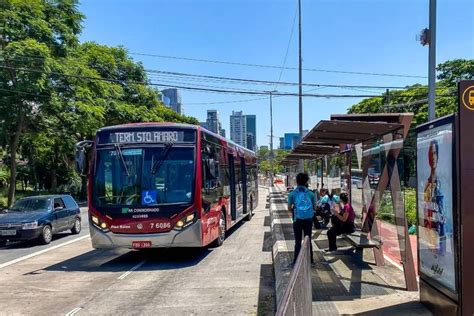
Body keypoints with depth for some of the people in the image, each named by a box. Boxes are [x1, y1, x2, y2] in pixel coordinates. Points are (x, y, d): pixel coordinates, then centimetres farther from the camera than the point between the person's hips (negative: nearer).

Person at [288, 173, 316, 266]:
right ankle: (310, 260, 21)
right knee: (308, 240, 15)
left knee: (298, 241, 8)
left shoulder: (292, 194, -3)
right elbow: (314, 208, 5)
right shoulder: (310, 193, 1)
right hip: (308, 219, 1)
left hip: (298, 220, -1)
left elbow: (289, 208, 0)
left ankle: (296, 261, 10)